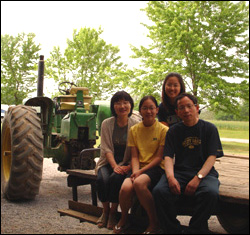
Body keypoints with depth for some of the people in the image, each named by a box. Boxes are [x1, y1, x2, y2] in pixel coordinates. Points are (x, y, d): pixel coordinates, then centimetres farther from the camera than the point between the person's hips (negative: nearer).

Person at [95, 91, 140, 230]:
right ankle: (105, 210, -5)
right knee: (102, 178, -29)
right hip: (109, 161, 2)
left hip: (127, 163, -2)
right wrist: (115, 166, -17)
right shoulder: (107, 124, 4)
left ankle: (113, 211, -12)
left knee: (116, 178, -33)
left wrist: (128, 167, -19)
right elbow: (106, 149, -2)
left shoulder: (136, 124, 0)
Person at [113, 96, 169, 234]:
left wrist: (141, 171, -15)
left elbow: (159, 157, -5)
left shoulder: (163, 130, -1)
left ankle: (154, 222, -15)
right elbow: (134, 156, 7)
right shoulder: (134, 130, 12)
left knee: (139, 183, -35)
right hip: (139, 168, 3)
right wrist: (135, 171, -12)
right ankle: (123, 220, 4)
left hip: (155, 167, -3)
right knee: (126, 187, -28)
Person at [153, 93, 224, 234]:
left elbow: (212, 157, -1)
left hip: (204, 173, -1)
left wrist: (198, 177, -17)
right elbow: (168, 157, 4)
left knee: (211, 193, -35)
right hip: (179, 172, 2)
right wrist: (170, 177, -18)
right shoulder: (174, 131, 14)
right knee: (159, 191, -29)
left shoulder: (209, 128, 8)